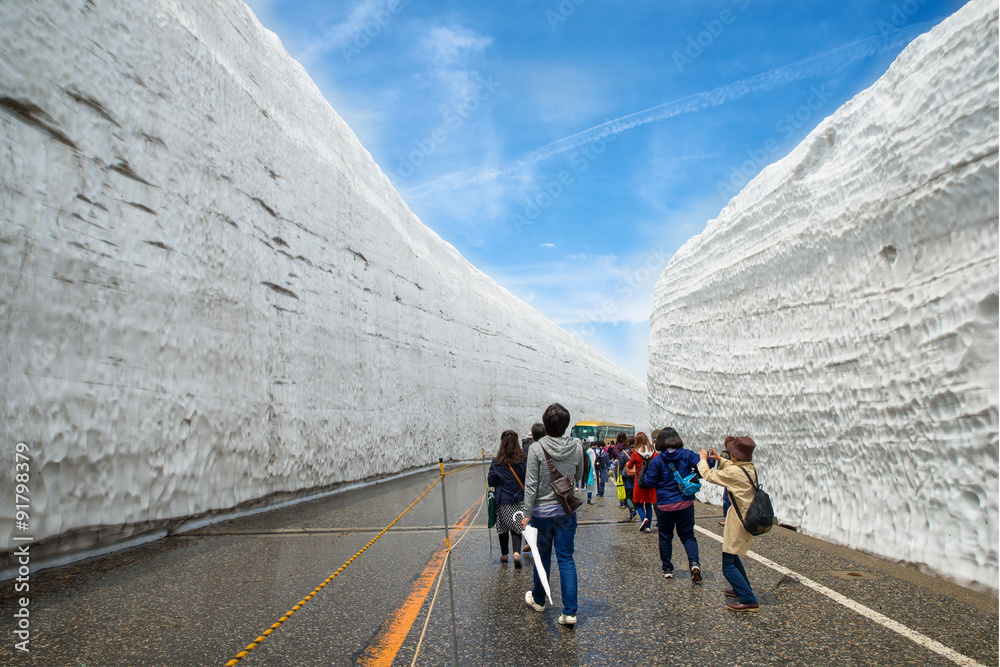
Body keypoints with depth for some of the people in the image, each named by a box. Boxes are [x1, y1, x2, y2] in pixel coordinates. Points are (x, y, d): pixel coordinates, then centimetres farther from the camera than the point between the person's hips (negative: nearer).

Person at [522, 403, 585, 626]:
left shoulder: (536, 448, -15)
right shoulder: (576, 446, -6)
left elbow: (531, 484, -13)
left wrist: (527, 514, -7)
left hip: (542, 510, -2)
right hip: (567, 510, 2)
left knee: (542, 556, 15)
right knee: (566, 559, 7)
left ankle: (538, 599, 36)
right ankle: (569, 611, 4)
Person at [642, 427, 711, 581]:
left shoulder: (657, 460, -10)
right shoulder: (687, 455, -7)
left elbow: (650, 482, -8)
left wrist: (645, 469, 7)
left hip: (665, 506, -1)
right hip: (685, 503, 1)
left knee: (665, 538, 14)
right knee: (687, 535, 13)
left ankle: (667, 569, 20)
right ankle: (694, 563, -9)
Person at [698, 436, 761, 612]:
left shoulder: (734, 472, -24)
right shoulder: (751, 469, 2)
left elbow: (708, 475, -12)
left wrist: (703, 459, 4)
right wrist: (719, 459, 28)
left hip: (738, 523, -9)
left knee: (728, 565, -2)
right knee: (732, 556, 27)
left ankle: (748, 600, -4)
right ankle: (742, 588, 38)